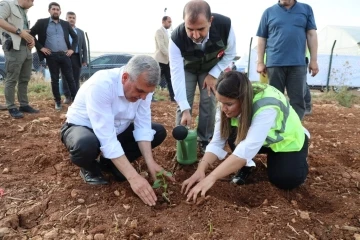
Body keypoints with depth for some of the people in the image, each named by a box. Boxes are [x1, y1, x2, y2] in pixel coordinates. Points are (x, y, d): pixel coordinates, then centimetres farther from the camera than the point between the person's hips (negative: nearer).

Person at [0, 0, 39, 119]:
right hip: (14, 48, -8)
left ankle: (24, 105, 18)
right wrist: (19, 31, -18)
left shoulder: (24, 11, 22)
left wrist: (31, 38, 9)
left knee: (25, 79, 10)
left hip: (26, 48, 8)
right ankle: (11, 108, 2)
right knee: (12, 79, -4)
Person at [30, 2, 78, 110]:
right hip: (51, 56, -1)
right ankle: (57, 101, 13)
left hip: (65, 55, 2)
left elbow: (75, 37, 19)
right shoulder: (42, 22, 3)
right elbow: (31, 34, 4)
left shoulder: (66, 24, 11)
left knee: (70, 78, 0)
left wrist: (72, 49, 7)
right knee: (54, 79, 4)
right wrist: (40, 47, -4)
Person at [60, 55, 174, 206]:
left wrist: (150, 162, -28)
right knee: (86, 145, -41)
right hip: (82, 128, -6)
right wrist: (133, 176, -41)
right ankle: (90, 168, -2)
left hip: (117, 129, 6)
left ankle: (110, 163, 4)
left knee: (158, 132, -8)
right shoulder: (100, 85, -35)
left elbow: (143, 126, -16)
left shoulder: (143, 86, -16)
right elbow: (106, 139, -39)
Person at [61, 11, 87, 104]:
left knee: (76, 78, 4)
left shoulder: (80, 32, 16)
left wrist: (84, 59, 4)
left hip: (76, 57, 2)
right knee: (65, 78, 1)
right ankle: (67, 96, 9)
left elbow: (84, 47, 13)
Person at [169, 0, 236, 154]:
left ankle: (205, 141, 10)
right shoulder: (177, 38, -39)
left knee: (209, 102, -6)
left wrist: (213, 74, -20)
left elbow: (230, 53, -15)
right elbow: (176, 74, -38)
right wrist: (185, 109, -42)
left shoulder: (225, 25, -36)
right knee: (183, 105, -8)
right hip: (187, 68, -1)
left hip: (212, 67, 1)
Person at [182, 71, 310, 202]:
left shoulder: (267, 107, -42)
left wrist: (211, 178, -54)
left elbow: (247, 149, -50)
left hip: (287, 140, -3)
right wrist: (200, 170, -39)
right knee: (232, 133, -27)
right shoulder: (228, 103, -23)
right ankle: (246, 166, -1)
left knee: (286, 181, -23)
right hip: (253, 136, 4)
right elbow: (217, 142, -24)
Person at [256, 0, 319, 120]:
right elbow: (262, 39, 8)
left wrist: (313, 60, 3)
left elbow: (311, 35, 9)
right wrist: (260, 62, 3)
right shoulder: (269, 12, 8)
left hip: (298, 63, 1)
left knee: (298, 100, 1)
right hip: (275, 63, 0)